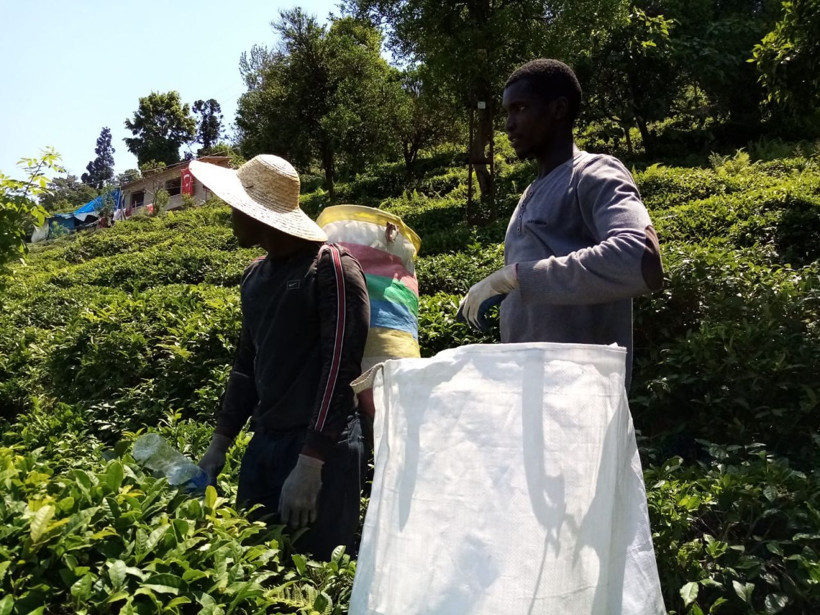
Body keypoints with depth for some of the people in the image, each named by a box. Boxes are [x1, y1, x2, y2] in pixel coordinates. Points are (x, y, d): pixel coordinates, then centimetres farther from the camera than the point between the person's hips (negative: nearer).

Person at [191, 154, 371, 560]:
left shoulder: (331, 268, -12)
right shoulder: (254, 275, 11)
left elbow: (341, 370, -17)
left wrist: (311, 464, -20)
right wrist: (219, 444, 14)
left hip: (322, 449, -7)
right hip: (264, 442, 7)